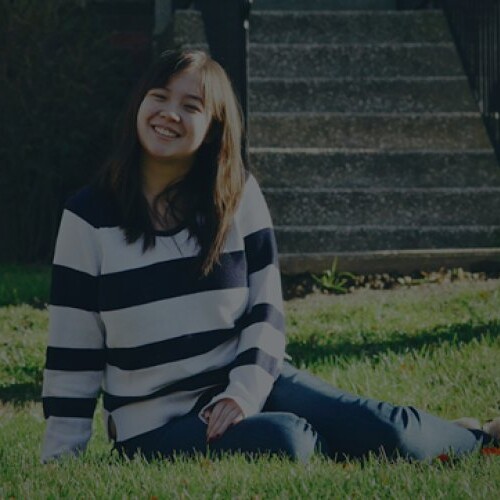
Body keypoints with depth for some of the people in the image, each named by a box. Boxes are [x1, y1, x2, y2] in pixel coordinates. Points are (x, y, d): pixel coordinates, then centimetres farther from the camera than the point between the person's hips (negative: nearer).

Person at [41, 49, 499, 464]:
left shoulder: (238, 195, 2)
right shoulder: (89, 217, -5)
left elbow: (266, 312, 2)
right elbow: (72, 352, -2)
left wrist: (243, 393, -15)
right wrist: (58, 463, -5)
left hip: (246, 383, 3)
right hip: (155, 424, -3)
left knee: (385, 430, -17)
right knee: (283, 441, -31)